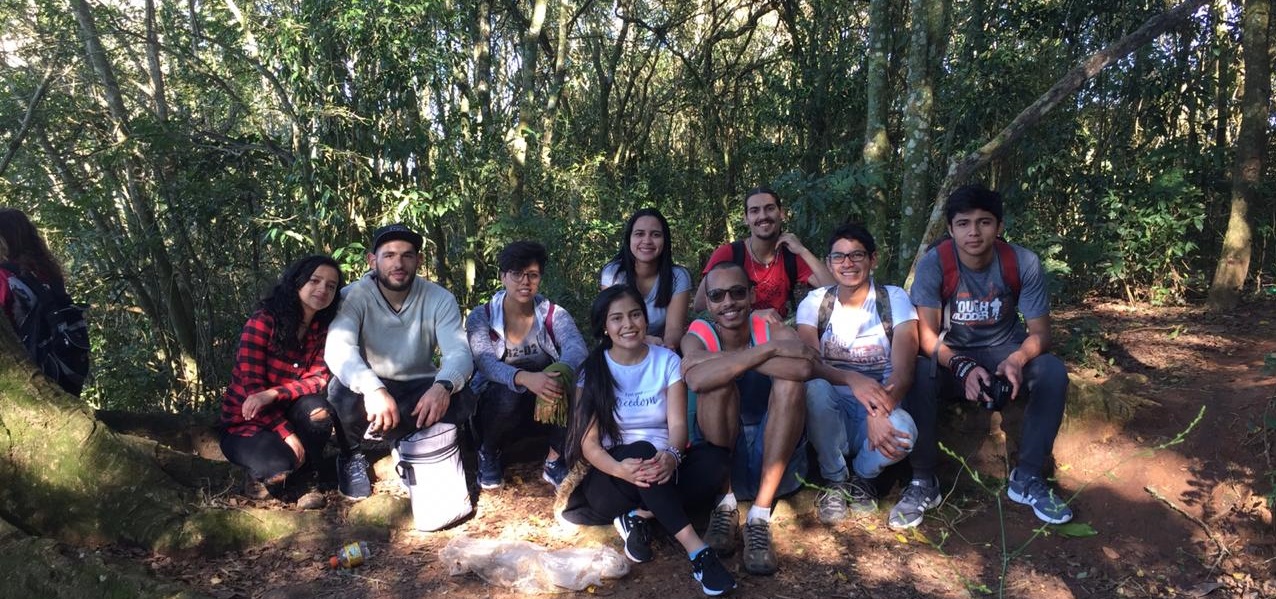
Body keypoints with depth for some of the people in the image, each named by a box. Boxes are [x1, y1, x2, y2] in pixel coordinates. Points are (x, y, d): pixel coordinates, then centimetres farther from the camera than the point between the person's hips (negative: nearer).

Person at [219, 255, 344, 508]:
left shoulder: (323, 329, -1)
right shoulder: (263, 320, -17)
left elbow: (319, 379, -13)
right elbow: (251, 385, -20)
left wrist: (274, 394, -31)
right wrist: (287, 434, -26)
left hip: (284, 415, 4)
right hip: (246, 424, -4)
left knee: (316, 409, -29)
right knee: (279, 464, -32)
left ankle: (302, 480, -7)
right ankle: (261, 475, 5)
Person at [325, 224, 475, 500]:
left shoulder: (440, 299, -11)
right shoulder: (352, 297, -16)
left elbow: (459, 351, -22)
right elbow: (338, 348, -33)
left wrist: (443, 385, -46)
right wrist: (373, 389, -53)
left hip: (419, 388, 1)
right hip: (369, 387, -1)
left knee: (461, 400, -27)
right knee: (343, 394, -33)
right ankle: (351, 454, 1)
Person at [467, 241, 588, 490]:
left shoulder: (554, 314, -5)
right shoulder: (481, 317, -7)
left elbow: (575, 347, -25)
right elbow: (485, 362, -26)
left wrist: (559, 374, -51)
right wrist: (525, 378, -48)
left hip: (545, 401, 1)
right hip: (496, 401, -1)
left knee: (574, 385, -29)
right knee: (509, 394, -35)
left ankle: (555, 461, -6)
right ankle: (488, 452, -2)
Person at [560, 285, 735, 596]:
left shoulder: (668, 361, 1)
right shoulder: (592, 370, -3)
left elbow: (677, 423, -9)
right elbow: (589, 442, -10)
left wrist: (671, 456, -34)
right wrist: (620, 468, -34)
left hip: (662, 467, 2)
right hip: (615, 473, -2)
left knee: (715, 458, -28)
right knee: (641, 450, -36)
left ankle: (639, 515, -22)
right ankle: (695, 548, -37)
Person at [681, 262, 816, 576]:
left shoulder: (772, 328, -9)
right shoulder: (699, 335, -10)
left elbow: (803, 368, -33)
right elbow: (696, 379, -36)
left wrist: (726, 359, -31)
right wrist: (769, 349, -33)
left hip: (771, 451, 1)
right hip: (717, 451, -1)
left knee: (789, 382, -26)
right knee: (716, 379, -26)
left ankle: (760, 515, -24)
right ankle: (724, 504, -16)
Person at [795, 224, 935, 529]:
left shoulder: (894, 299, -4)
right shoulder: (815, 302, -1)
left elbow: (903, 370, -15)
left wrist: (879, 414, -35)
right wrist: (852, 379, -37)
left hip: (883, 409, 0)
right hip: (832, 413, 1)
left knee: (902, 431, -35)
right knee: (814, 389, -34)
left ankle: (861, 478, 2)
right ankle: (835, 481, -8)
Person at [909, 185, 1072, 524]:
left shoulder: (1024, 263, -16)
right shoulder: (934, 263, -20)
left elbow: (1039, 332, -13)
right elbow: (927, 334, -23)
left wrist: (1017, 360, -36)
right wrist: (963, 367, -42)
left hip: (1004, 350, 2)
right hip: (951, 355, -2)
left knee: (1053, 372, -28)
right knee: (918, 375, -34)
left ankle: (1028, 477, -11)